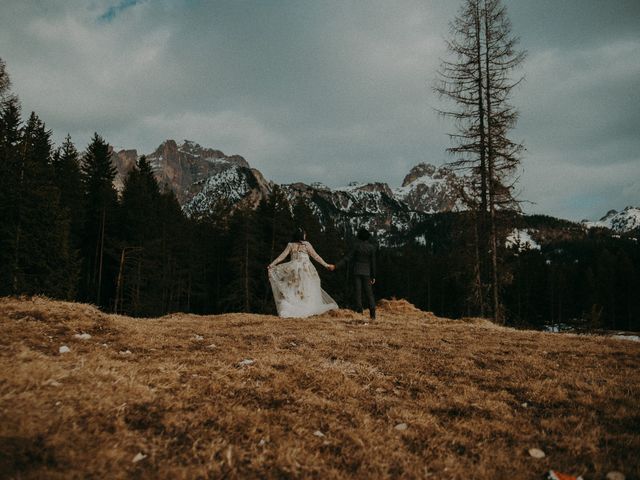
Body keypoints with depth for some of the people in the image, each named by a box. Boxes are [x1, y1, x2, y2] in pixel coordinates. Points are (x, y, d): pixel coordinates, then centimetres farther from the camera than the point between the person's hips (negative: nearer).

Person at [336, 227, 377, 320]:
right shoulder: (371, 247, 1)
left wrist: (336, 266, -6)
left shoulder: (356, 246, -4)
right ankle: (372, 313, -1)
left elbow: (347, 259, -9)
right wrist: (373, 276, 8)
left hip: (357, 272, -2)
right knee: (369, 293, 6)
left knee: (358, 293, -1)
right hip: (367, 272, 2)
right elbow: (373, 263, 2)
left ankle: (359, 313, -6)